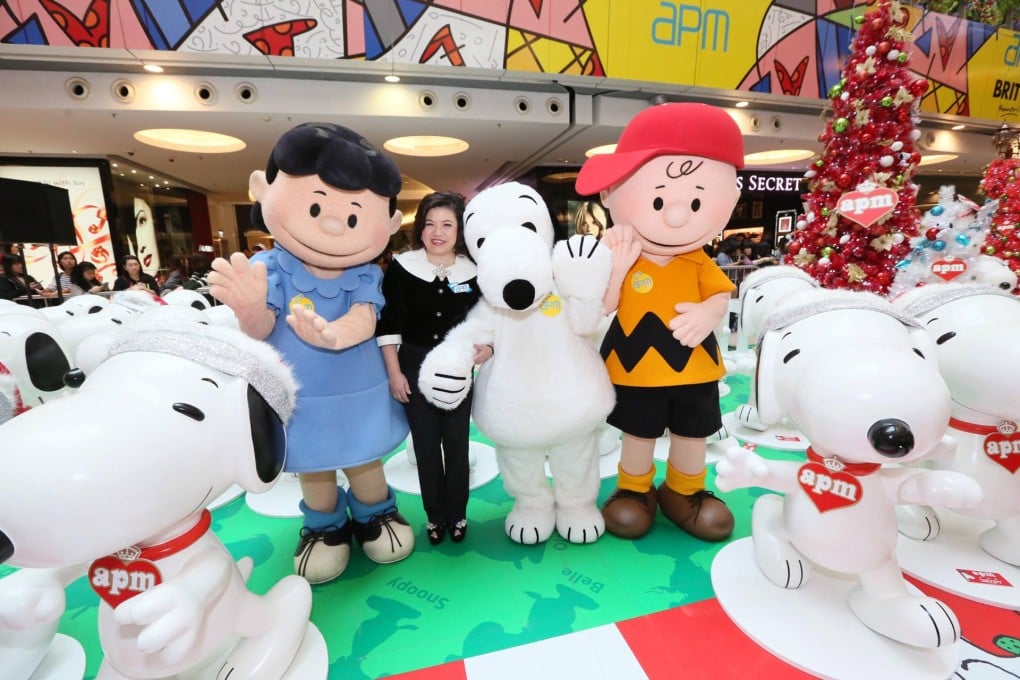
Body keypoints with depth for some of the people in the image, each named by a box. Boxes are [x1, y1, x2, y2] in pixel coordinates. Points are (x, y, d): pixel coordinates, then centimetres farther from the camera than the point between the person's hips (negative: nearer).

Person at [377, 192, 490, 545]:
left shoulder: (473, 272, -3)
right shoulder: (401, 267, -6)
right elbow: (387, 325, -4)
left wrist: (488, 347, -14)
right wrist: (394, 373, -7)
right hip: (415, 368, 0)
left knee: (456, 444, 11)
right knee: (425, 445, 11)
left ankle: (457, 514, 31)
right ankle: (435, 515, 30)